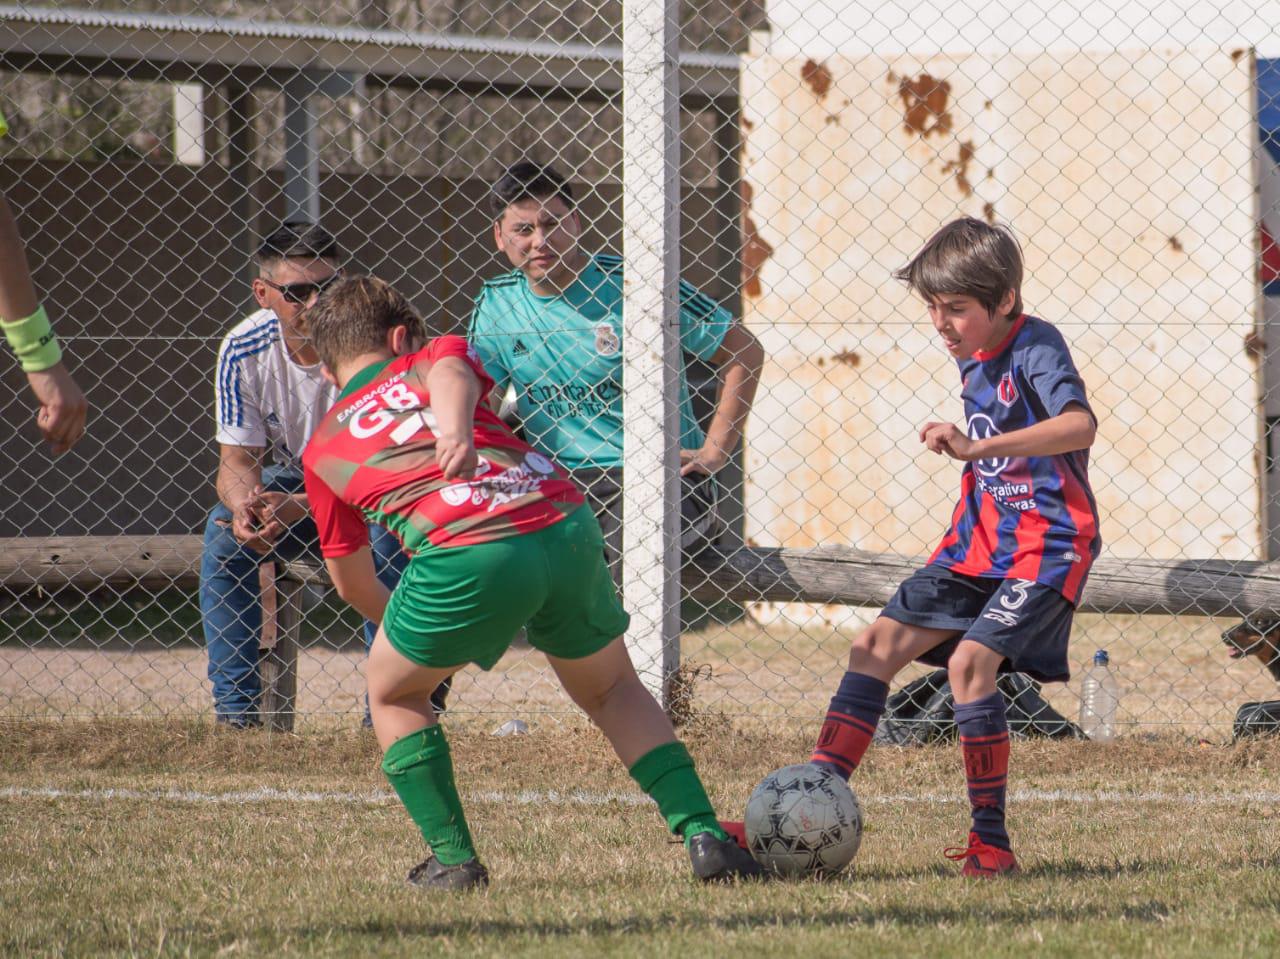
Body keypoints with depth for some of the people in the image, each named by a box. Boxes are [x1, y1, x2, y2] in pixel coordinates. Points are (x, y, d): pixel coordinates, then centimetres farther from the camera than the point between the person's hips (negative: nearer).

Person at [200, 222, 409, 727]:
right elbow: (238, 459, -12)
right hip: (295, 480, 3)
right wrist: (245, 509, -37)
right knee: (224, 531, -24)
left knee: (385, 531, -35)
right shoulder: (243, 350, -15)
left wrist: (299, 506, -42)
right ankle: (235, 708, -19)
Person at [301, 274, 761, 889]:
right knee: (613, 691, 25)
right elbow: (450, 372, 1)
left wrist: (400, 622, 55)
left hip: (468, 556, -2)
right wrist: (455, 431, -20)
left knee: (393, 695, 25)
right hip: (567, 527, 2)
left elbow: (352, 586, 36)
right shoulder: (430, 360, 29)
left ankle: (453, 859, 16)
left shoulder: (323, 451, 28)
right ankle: (702, 833, 12)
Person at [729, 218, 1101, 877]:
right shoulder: (970, 358, 9)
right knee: (877, 645, -1)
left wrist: (978, 447, -45)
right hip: (978, 543, 9)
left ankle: (991, 841, -15)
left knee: (970, 660, -24)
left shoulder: (1036, 347, -16)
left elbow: (1080, 425, -36)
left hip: (1045, 547, -9)